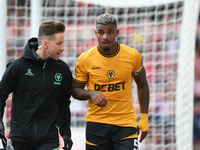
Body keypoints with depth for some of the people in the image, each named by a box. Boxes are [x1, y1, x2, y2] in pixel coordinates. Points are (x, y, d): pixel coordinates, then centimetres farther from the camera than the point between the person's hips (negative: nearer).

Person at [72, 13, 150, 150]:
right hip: (96, 122, 0)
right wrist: (91, 94, -15)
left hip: (126, 123, 0)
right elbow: (75, 90, 7)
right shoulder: (85, 59, -3)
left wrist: (144, 118, 6)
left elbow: (142, 86, 11)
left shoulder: (133, 56, -2)